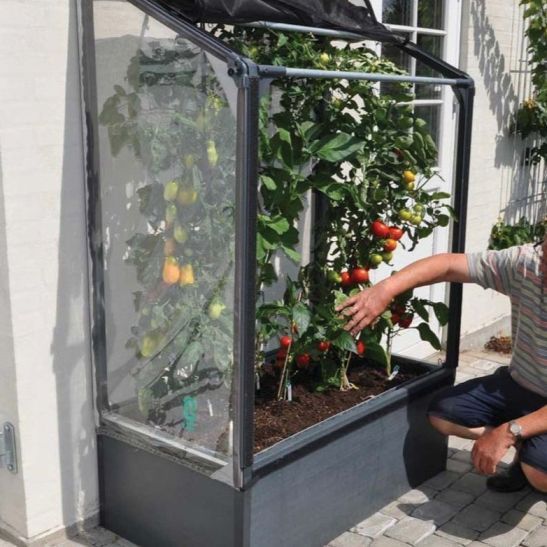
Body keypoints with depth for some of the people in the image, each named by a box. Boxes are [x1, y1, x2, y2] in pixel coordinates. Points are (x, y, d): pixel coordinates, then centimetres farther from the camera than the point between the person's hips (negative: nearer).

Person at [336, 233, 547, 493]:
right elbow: (448, 263, -17)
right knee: (441, 413, -6)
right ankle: (525, 448, 8)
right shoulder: (525, 262, -19)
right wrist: (385, 289, -31)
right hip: (518, 384, 6)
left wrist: (508, 432, -35)